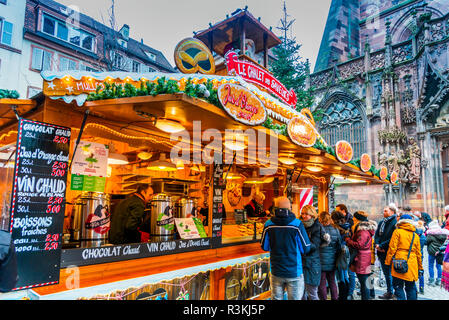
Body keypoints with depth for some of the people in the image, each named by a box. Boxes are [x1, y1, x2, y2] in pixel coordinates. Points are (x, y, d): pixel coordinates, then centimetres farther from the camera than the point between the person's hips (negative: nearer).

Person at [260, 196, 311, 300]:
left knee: (276, 298, 15)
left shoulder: (268, 225, -9)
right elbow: (306, 249, -7)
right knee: (295, 298, 11)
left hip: (276, 272, 2)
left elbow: (264, 247, 3)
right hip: (294, 272, -2)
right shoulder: (297, 224, -15)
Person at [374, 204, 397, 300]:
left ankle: (390, 292, 11)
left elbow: (392, 239, -19)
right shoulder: (382, 222, 13)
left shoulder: (395, 222, -12)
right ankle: (389, 291, 27)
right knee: (386, 273, 16)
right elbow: (376, 234, 12)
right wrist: (377, 244, -6)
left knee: (390, 273, 1)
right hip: (382, 252, 8)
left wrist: (381, 246, -17)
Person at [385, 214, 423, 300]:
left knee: (398, 287, 0)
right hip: (412, 264, 5)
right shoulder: (415, 236, 13)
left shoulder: (397, 232, 0)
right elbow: (418, 253, 18)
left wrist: (387, 262, -1)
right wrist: (420, 267, 26)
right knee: (411, 287, 13)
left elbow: (392, 248, -6)